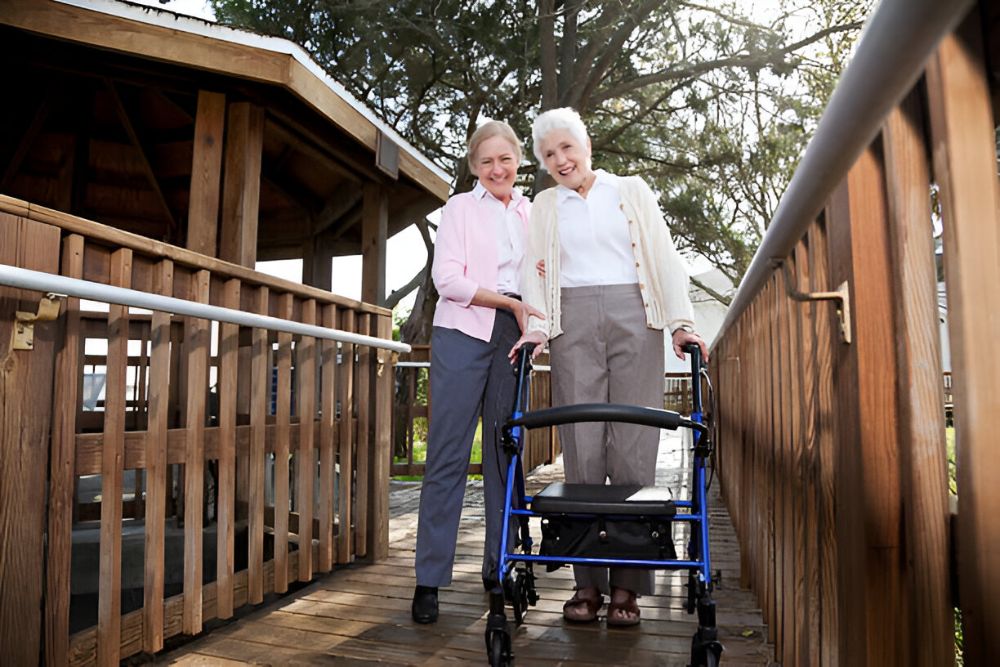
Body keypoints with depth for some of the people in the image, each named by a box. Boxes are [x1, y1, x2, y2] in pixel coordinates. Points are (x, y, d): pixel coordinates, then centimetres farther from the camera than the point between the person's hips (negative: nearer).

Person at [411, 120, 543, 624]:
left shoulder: (531, 212, 17)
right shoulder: (460, 207, 7)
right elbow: (447, 279, -4)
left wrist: (535, 321, -3)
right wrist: (510, 303, -11)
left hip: (514, 337, 4)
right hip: (463, 334, -3)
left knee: (505, 452, 6)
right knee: (448, 454, -5)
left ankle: (499, 565, 17)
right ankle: (429, 579, 3)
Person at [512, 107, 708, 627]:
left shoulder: (632, 190, 16)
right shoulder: (545, 205, 21)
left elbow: (664, 255, 9)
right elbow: (536, 269, 13)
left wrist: (681, 320, -3)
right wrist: (537, 324, -4)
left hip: (633, 317, -1)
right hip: (573, 322, 1)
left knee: (632, 448, -6)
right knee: (582, 448, -5)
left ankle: (627, 584, 1)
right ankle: (588, 581, 3)